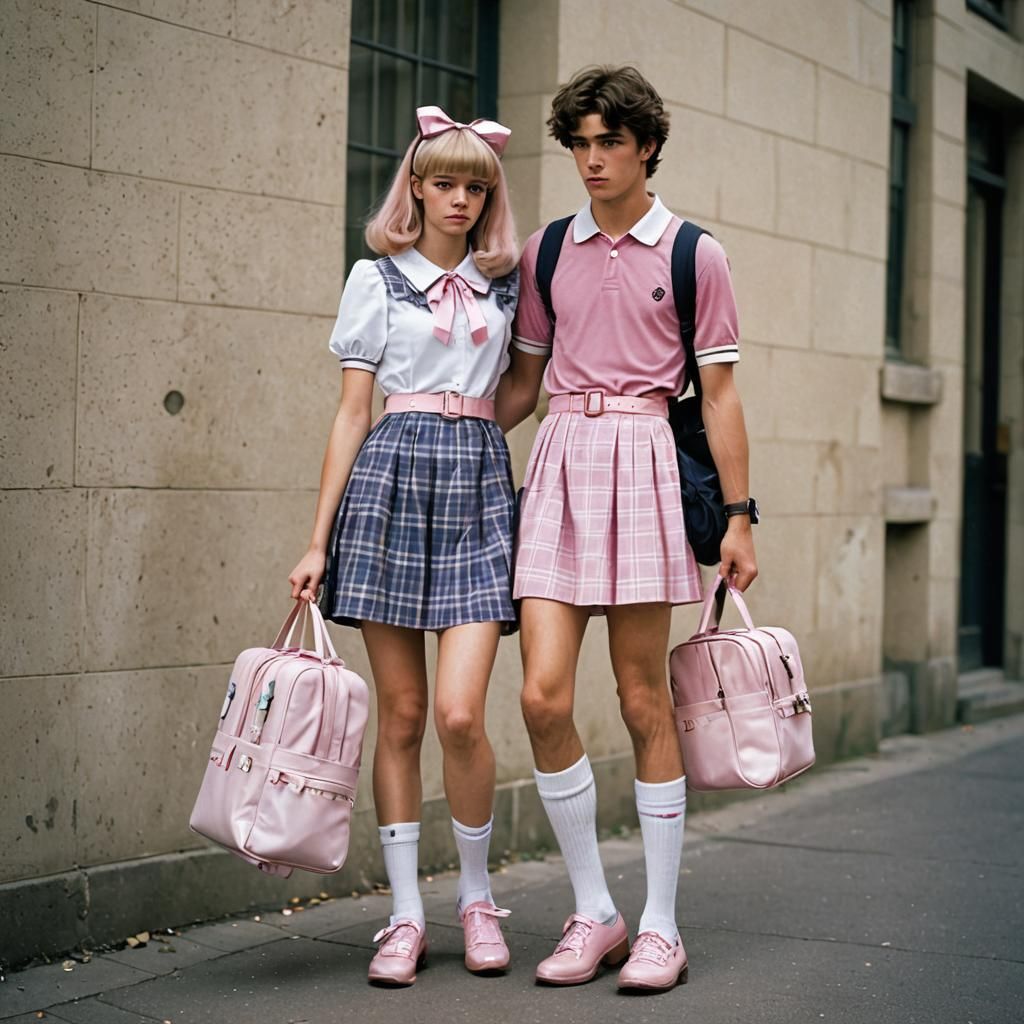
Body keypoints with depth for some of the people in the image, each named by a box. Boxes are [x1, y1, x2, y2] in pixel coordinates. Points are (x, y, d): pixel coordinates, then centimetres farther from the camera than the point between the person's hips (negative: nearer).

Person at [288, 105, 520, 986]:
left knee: (459, 712, -10)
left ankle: (477, 897, 10)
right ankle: (406, 915, 11)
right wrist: (319, 539, 2)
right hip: (393, 474, -1)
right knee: (401, 715, 1)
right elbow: (353, 412, 6)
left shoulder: (506, 284, 13)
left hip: (479, 482, 1)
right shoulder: (377, 280, 7)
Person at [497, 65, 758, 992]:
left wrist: (738, 516, 0)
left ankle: (661, 926, 11)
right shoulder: (546, 253, 13)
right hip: (558, 463, 3)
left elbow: (719, 394, 3)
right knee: (543, 695, -7)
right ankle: (593, 913, 9)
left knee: (643, 700, 0)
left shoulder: (693, 254, 3)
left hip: (645, 461, -3)